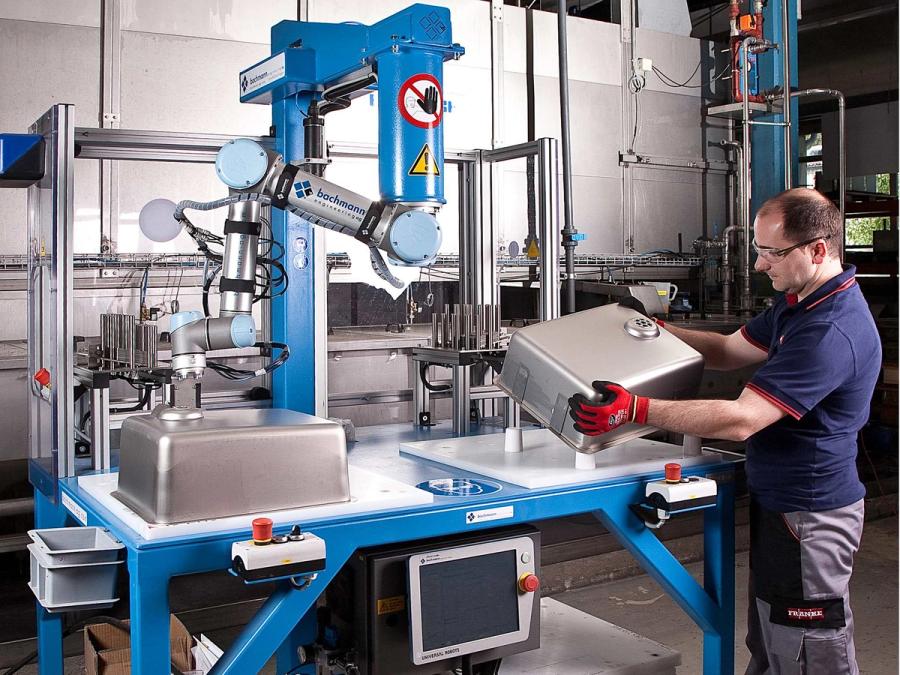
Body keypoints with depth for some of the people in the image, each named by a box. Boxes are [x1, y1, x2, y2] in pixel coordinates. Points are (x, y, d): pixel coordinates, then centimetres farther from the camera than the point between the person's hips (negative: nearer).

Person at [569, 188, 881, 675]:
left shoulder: (832, 332, -26)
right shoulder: (799, 303, 8)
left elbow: (741, 420, -30)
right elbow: (729, 350, 18)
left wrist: (635, 410, -31)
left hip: (808, 518, -10)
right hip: (782, 503, 10)